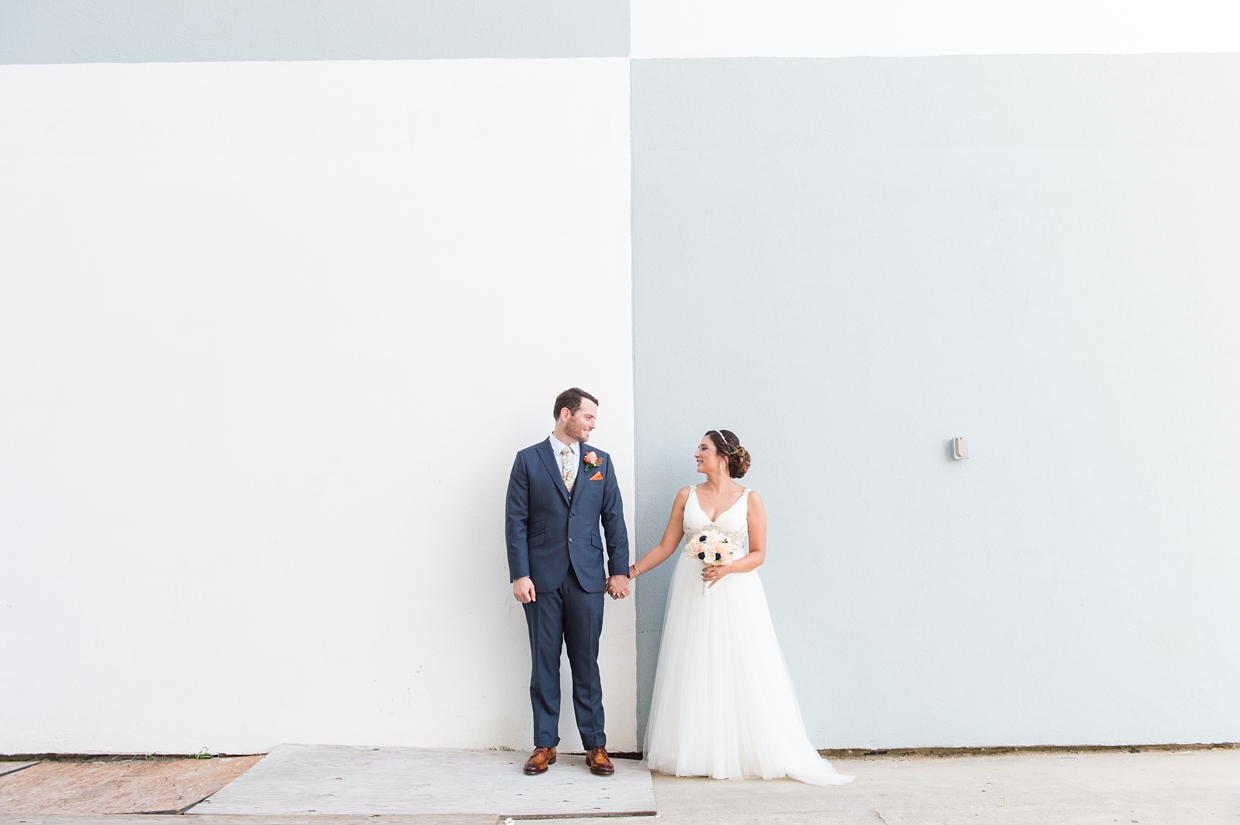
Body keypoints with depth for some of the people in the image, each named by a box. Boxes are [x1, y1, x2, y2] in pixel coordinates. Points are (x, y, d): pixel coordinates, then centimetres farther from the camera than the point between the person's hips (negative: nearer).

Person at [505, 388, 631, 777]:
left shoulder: (600, 461, 9)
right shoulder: (528, 460, 2)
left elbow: (614, 518, 8)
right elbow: (516, 521, -1)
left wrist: (619, 570, 2)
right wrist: (520, 574, -8)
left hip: (587, 578, 1)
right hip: (542, 577, -1)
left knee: (587, 664, 7)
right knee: (544, 663, 7)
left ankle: (595, 745, 17)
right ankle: (545, 745, 19)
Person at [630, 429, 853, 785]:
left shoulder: (750, 499, 0)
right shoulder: (687, 496, 7)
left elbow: (759, 553, -1)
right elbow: (666, 546, 9)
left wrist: (727, 568, -17)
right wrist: (630, 571, 5)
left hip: (734, 591, -2)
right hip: (691, 592, 2)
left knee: (741, 672, 0)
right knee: (694, 673, 4)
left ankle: (745, 753, 13)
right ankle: (695, 754, 14)